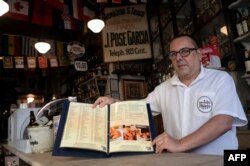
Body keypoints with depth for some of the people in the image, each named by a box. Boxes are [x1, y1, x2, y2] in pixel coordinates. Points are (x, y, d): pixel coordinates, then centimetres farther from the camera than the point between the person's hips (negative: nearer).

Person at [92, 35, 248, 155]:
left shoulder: (221, 79, -4)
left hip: (216, 159, -2)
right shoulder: (164, 88, 10)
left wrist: (180, 144, -25)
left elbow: (224, 121, -16)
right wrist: (114, 102, -5)